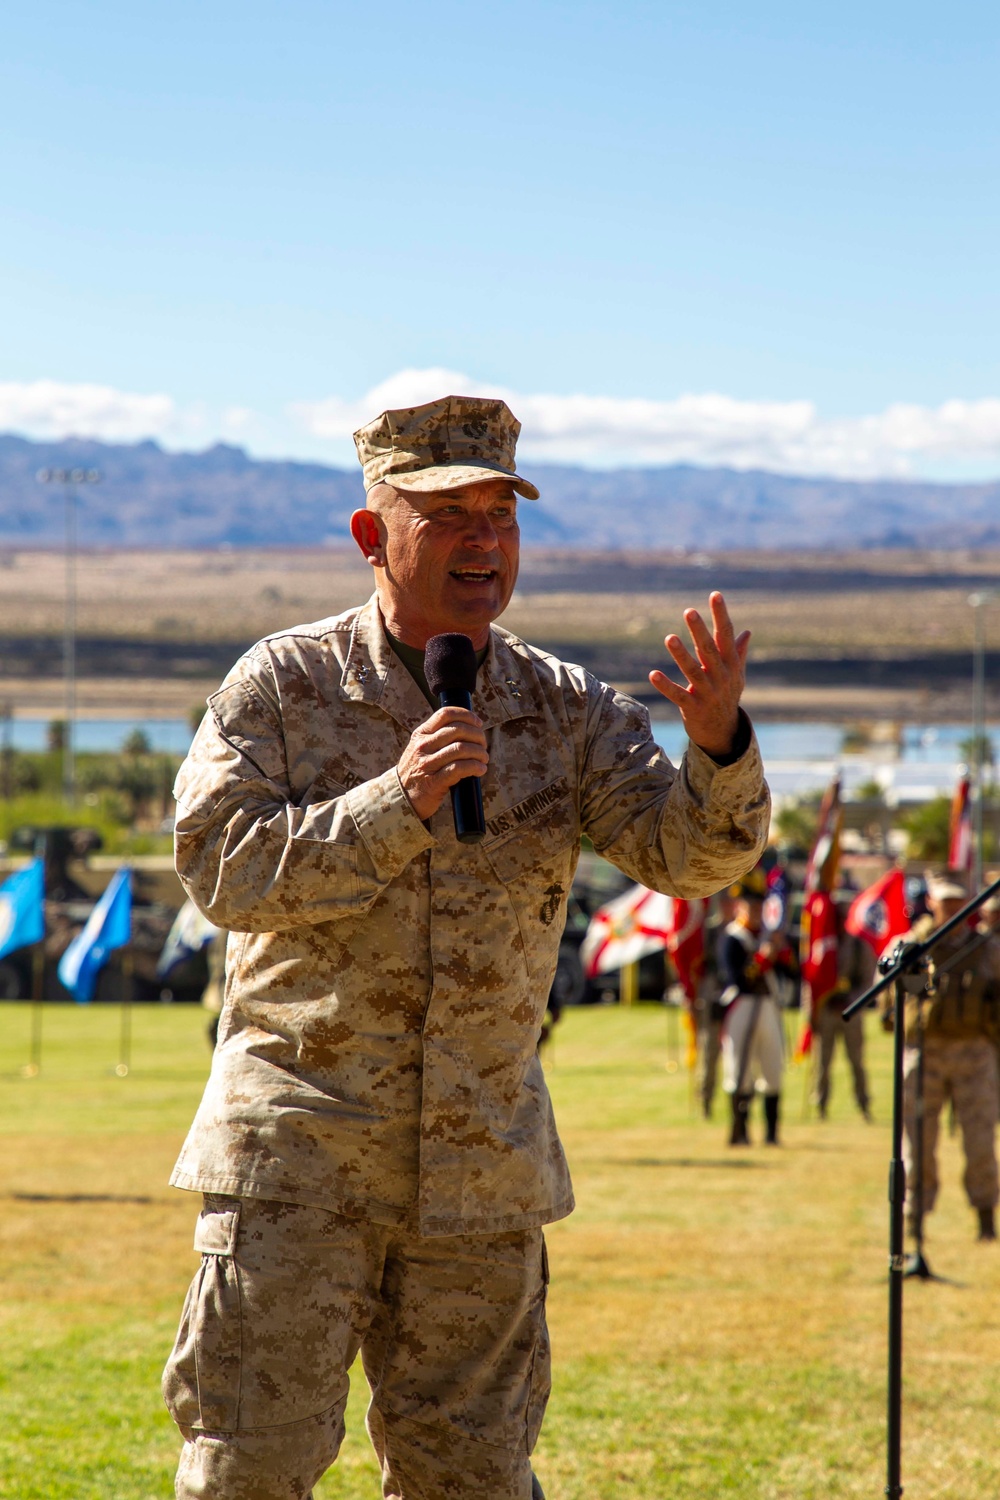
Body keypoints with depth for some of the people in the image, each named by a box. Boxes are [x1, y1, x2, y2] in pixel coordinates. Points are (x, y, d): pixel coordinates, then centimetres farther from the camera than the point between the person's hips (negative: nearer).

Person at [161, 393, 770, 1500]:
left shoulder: (564, 709, 4)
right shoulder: (283, 684, -2)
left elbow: (691, 856, -6)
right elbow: (222, 869, -12)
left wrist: (719, 745, -28)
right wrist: (394, 805, -23)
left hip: (484, 1155, 3)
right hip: (302, 1146, -3)